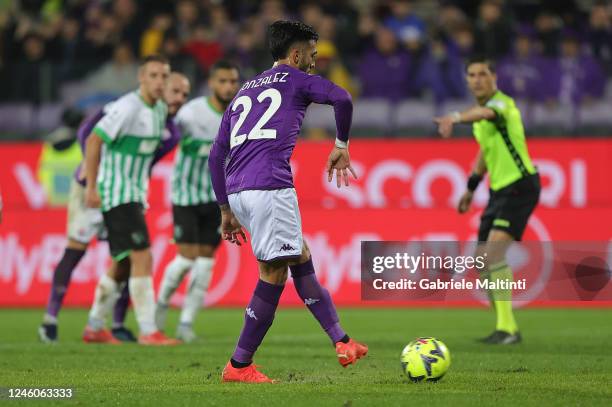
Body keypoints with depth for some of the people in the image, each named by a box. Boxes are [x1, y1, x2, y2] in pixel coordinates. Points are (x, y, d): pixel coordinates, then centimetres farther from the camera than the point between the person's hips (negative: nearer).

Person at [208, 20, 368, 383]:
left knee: (301, 257, 17)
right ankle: (239, 366, -3)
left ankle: (342, 342, 15)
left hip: (236, 191, 8)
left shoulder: (244, 92, 28)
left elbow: (216, 155, 25)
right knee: (274, 274, -3)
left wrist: (226, 210, 27)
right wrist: (342, 145, 4)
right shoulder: (297, 80, 10)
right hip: (270, 187, -8)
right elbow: (341, 98, -11)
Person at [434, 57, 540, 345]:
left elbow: (484, 113, -42)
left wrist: (455, 118, -61)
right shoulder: (482, 108, 13)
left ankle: (507, 328, -22)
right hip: (500, 190, 10)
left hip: (520, 186, -10)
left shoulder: (502, 102, -16)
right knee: (483, 260, 8)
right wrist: (471, 186, 29)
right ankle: (507, 327, 18)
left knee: (494, 249, -23)